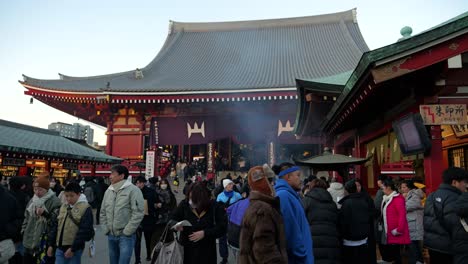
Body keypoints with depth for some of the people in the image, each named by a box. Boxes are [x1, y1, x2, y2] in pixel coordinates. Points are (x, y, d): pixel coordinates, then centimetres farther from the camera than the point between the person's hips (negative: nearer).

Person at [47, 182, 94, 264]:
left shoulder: (85, 208, -10)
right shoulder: (63, 207, 11)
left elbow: (84, 231, -15)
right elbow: (55, 225, 15)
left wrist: (73, 248, -16)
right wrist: (51, 244, 11)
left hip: (75, 249, -6)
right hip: (60, 248, 6)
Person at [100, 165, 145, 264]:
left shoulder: (133, 190, -11)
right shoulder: (108, 191, 9)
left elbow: (138, 213, -16)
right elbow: (103, 212, 17)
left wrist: (127, 231, -16)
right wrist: (106, 229, 8)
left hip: (126, 236, -6)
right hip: (111, 235, 6)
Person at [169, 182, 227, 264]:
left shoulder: (215, 207, -11)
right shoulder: (184, 204, -7)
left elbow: (222, 227, -11)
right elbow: (171, 220, 2)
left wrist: (205, 233, -21)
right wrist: (176, 224, -21)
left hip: (207, 251, -1)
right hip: (186, 249, 1)